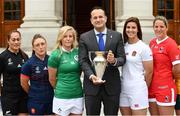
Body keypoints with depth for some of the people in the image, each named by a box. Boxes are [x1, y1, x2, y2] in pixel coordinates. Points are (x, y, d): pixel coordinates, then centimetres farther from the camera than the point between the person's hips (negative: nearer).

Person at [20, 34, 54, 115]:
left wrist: (49, 92, 9)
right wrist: (34, 94, 9)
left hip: (51, 100, 3)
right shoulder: (29, 64, -10)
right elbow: (24, 83, -2)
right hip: (36, 102, -3)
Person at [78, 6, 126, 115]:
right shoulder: (84, 37, 4)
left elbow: (122, 58, 2)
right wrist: (91, 76, -17)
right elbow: (83, 61, -1)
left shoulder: (117, 36, 5)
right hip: (92, 85, 0)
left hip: (112, 85, 1)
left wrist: (114, 61, -21)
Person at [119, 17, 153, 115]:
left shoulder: (144, 48, -7)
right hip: (123, 89, 5)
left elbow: (149, 71, -4)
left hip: (138, 89, -5)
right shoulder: (123, 46, 8)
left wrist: (143, 88, 5)